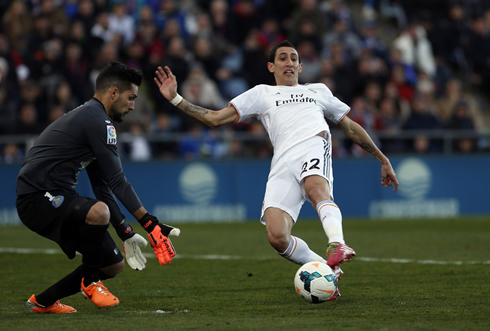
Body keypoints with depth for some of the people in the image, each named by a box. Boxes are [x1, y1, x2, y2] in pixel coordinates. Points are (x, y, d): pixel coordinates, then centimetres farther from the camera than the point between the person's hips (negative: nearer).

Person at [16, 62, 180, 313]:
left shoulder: (88, 118, 22)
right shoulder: (97, 120, -11)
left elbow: (102, 187, 23)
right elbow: (117, 180, -16)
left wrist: (126, 234, 18)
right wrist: (150, 224, -15)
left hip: (57, 200, 11)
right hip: (38, 197, -11)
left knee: (114, 265, 9)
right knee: (98, 212, -38)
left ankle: (43, 301, 19)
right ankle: (90, 281, -13)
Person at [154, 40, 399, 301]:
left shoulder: (318, 90, 36)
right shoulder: (261, 94, 32)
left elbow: (351, 127, 40)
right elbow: (215, 118, 25)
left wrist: (382, 159, 37)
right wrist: (175, 98, 17)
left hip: (314, 145, 0)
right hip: (283, 162, 0)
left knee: (316, 189, -40)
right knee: (277, 237, -23)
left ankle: (337, 245, -59)